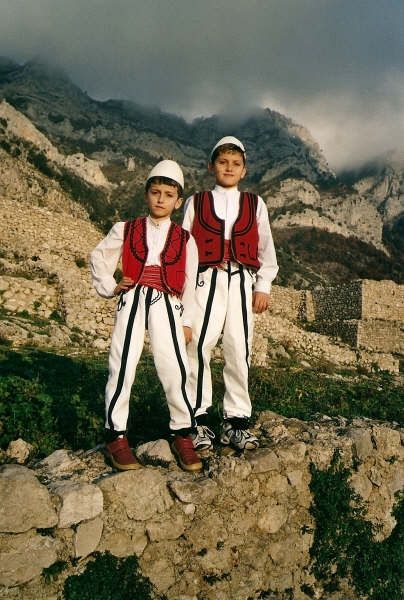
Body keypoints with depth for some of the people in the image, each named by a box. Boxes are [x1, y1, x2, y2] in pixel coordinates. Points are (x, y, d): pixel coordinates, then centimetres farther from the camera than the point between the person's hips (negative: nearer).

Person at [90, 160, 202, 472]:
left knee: (175, 368, -8)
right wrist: (109, 286, 6)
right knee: (123, 366, -3)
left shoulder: (184, 239, 10)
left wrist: (187, 321, 6)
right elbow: (99, 257, 21)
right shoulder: (126, 230, 11)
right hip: (132, 300, 1)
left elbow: (189, 283, 10)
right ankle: (116, 435, 10)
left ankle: (183, 434, 8)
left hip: (166, 304, 0)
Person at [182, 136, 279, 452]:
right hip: (206, 280, -1)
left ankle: (237, 420, 11)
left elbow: (266, 247, 15)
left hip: (241, 282, 1)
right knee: (198, 346, -8)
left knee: (239, 351, 1)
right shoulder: (196, 202, 12)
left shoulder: (255, 204, 14)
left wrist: (263, 287, 8)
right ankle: (199, 419, 3)